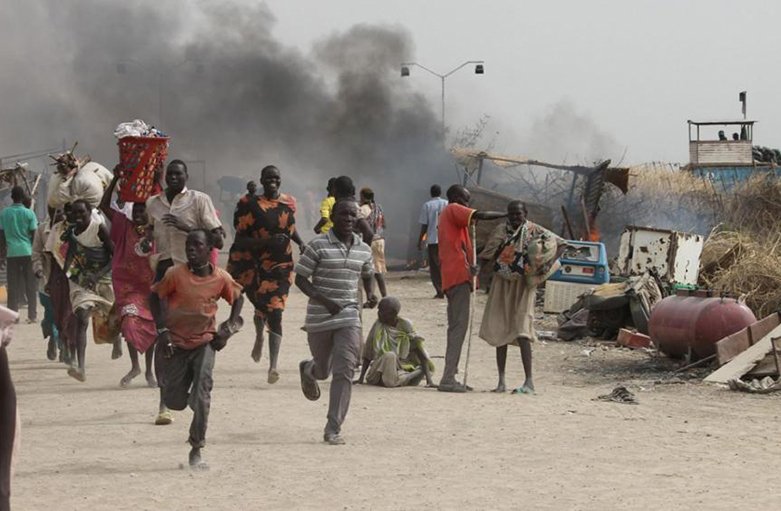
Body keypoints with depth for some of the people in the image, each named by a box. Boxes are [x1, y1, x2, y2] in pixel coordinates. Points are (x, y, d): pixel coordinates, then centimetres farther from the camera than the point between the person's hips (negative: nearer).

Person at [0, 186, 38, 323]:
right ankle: (32, 315, 3)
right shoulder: (29, 213, -2)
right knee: (31, 287, 5)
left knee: (13, 287, 5)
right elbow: (34, 236, -2)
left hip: (11, 254, 2)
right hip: (28, 252, -2)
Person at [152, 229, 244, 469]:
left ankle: (196, 449, -5)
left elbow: (238, 298, 10)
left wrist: (229, 327, -1)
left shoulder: (221, 278, -9)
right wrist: (162, 330, -9)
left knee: (202, 397, -15)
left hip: (204, 342, 0)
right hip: (176, 343, 0)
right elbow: (157, 297, -1)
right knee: (174, 402, 4)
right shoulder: (175, 274, -14)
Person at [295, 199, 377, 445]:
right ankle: (308, 370, 54)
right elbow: (300, 278, -8)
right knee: (323, 370, 14)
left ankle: (333, 429, -7)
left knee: (344, 372, -10)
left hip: (349, 317, 2)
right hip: (319, 317, -2)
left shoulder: (363, 249, 6)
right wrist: (324, 301, -20)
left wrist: (371, 295, 3)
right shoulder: (318, 245, -9)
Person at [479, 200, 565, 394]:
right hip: (502, 285, 4)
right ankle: (501, 381, 11)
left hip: (523, 286, -4)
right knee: (499, 332, 5)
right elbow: (487, 255, 8)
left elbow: (560, 244, -3)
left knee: (521, 331, -14)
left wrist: (549, 263, -14)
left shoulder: (534, 231, -5)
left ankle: (529, 381, -15)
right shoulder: (500, 231, 5)